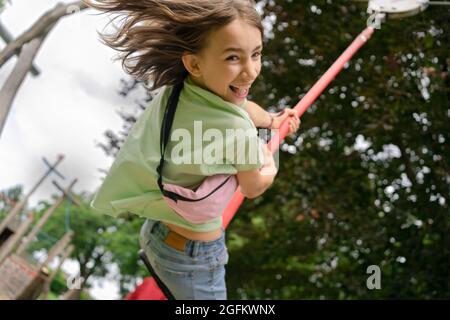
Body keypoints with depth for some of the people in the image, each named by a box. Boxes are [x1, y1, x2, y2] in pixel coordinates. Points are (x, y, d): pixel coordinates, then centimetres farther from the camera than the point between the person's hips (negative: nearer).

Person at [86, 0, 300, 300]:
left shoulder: (175, 89, -11)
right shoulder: (238, 131, -34)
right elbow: (253, 188, -10)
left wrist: (272, 120, 31)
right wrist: (270, 166, 13)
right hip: (192, 257, -7)